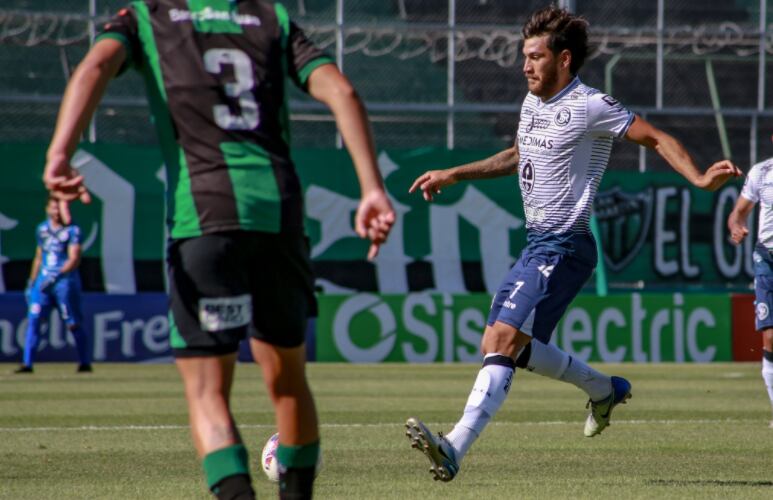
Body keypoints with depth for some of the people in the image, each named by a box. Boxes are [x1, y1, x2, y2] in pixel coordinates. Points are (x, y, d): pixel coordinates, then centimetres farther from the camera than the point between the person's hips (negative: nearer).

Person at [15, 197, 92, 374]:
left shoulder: (72, 230, -6)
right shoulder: (41, 229, 12)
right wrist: (31, 283, 18)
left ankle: (85, 363, 12)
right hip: (43, 280, 5)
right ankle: (27, 363, -7)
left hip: (65, 281, -5)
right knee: (33, 320, -7)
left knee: (74, 324, -1)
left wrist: (57, 276, -27)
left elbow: (74, 259, -15)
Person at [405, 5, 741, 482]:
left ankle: (454, 449, -31)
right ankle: (604, 389, 31)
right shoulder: (533, 102, 13)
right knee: (498, 345, 12)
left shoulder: (589, 106, -12)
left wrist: (700, 178, -25)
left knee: (504, 342, -21)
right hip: (536, 245, 10)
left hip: (563, 249, -10)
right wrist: (453, 175, 31)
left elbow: (657, 138, -10)